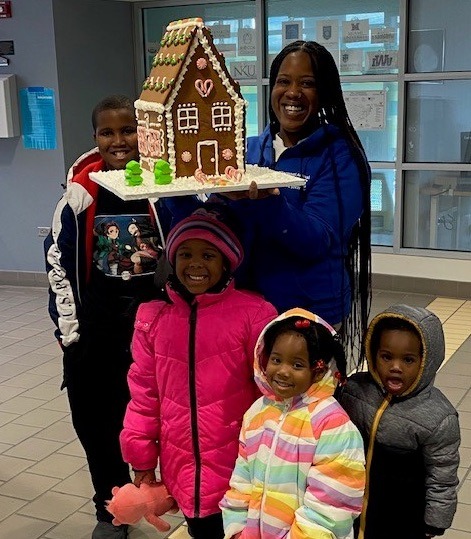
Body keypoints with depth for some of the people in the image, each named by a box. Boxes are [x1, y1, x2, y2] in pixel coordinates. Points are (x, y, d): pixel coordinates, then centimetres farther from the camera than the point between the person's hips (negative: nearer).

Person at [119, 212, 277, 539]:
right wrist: (142, 460, 8)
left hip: (238, 472, -3)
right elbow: (144, 392, 6)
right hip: (181, 470, 3)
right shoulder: (153, 316, 1)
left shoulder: (253, 313, -11)